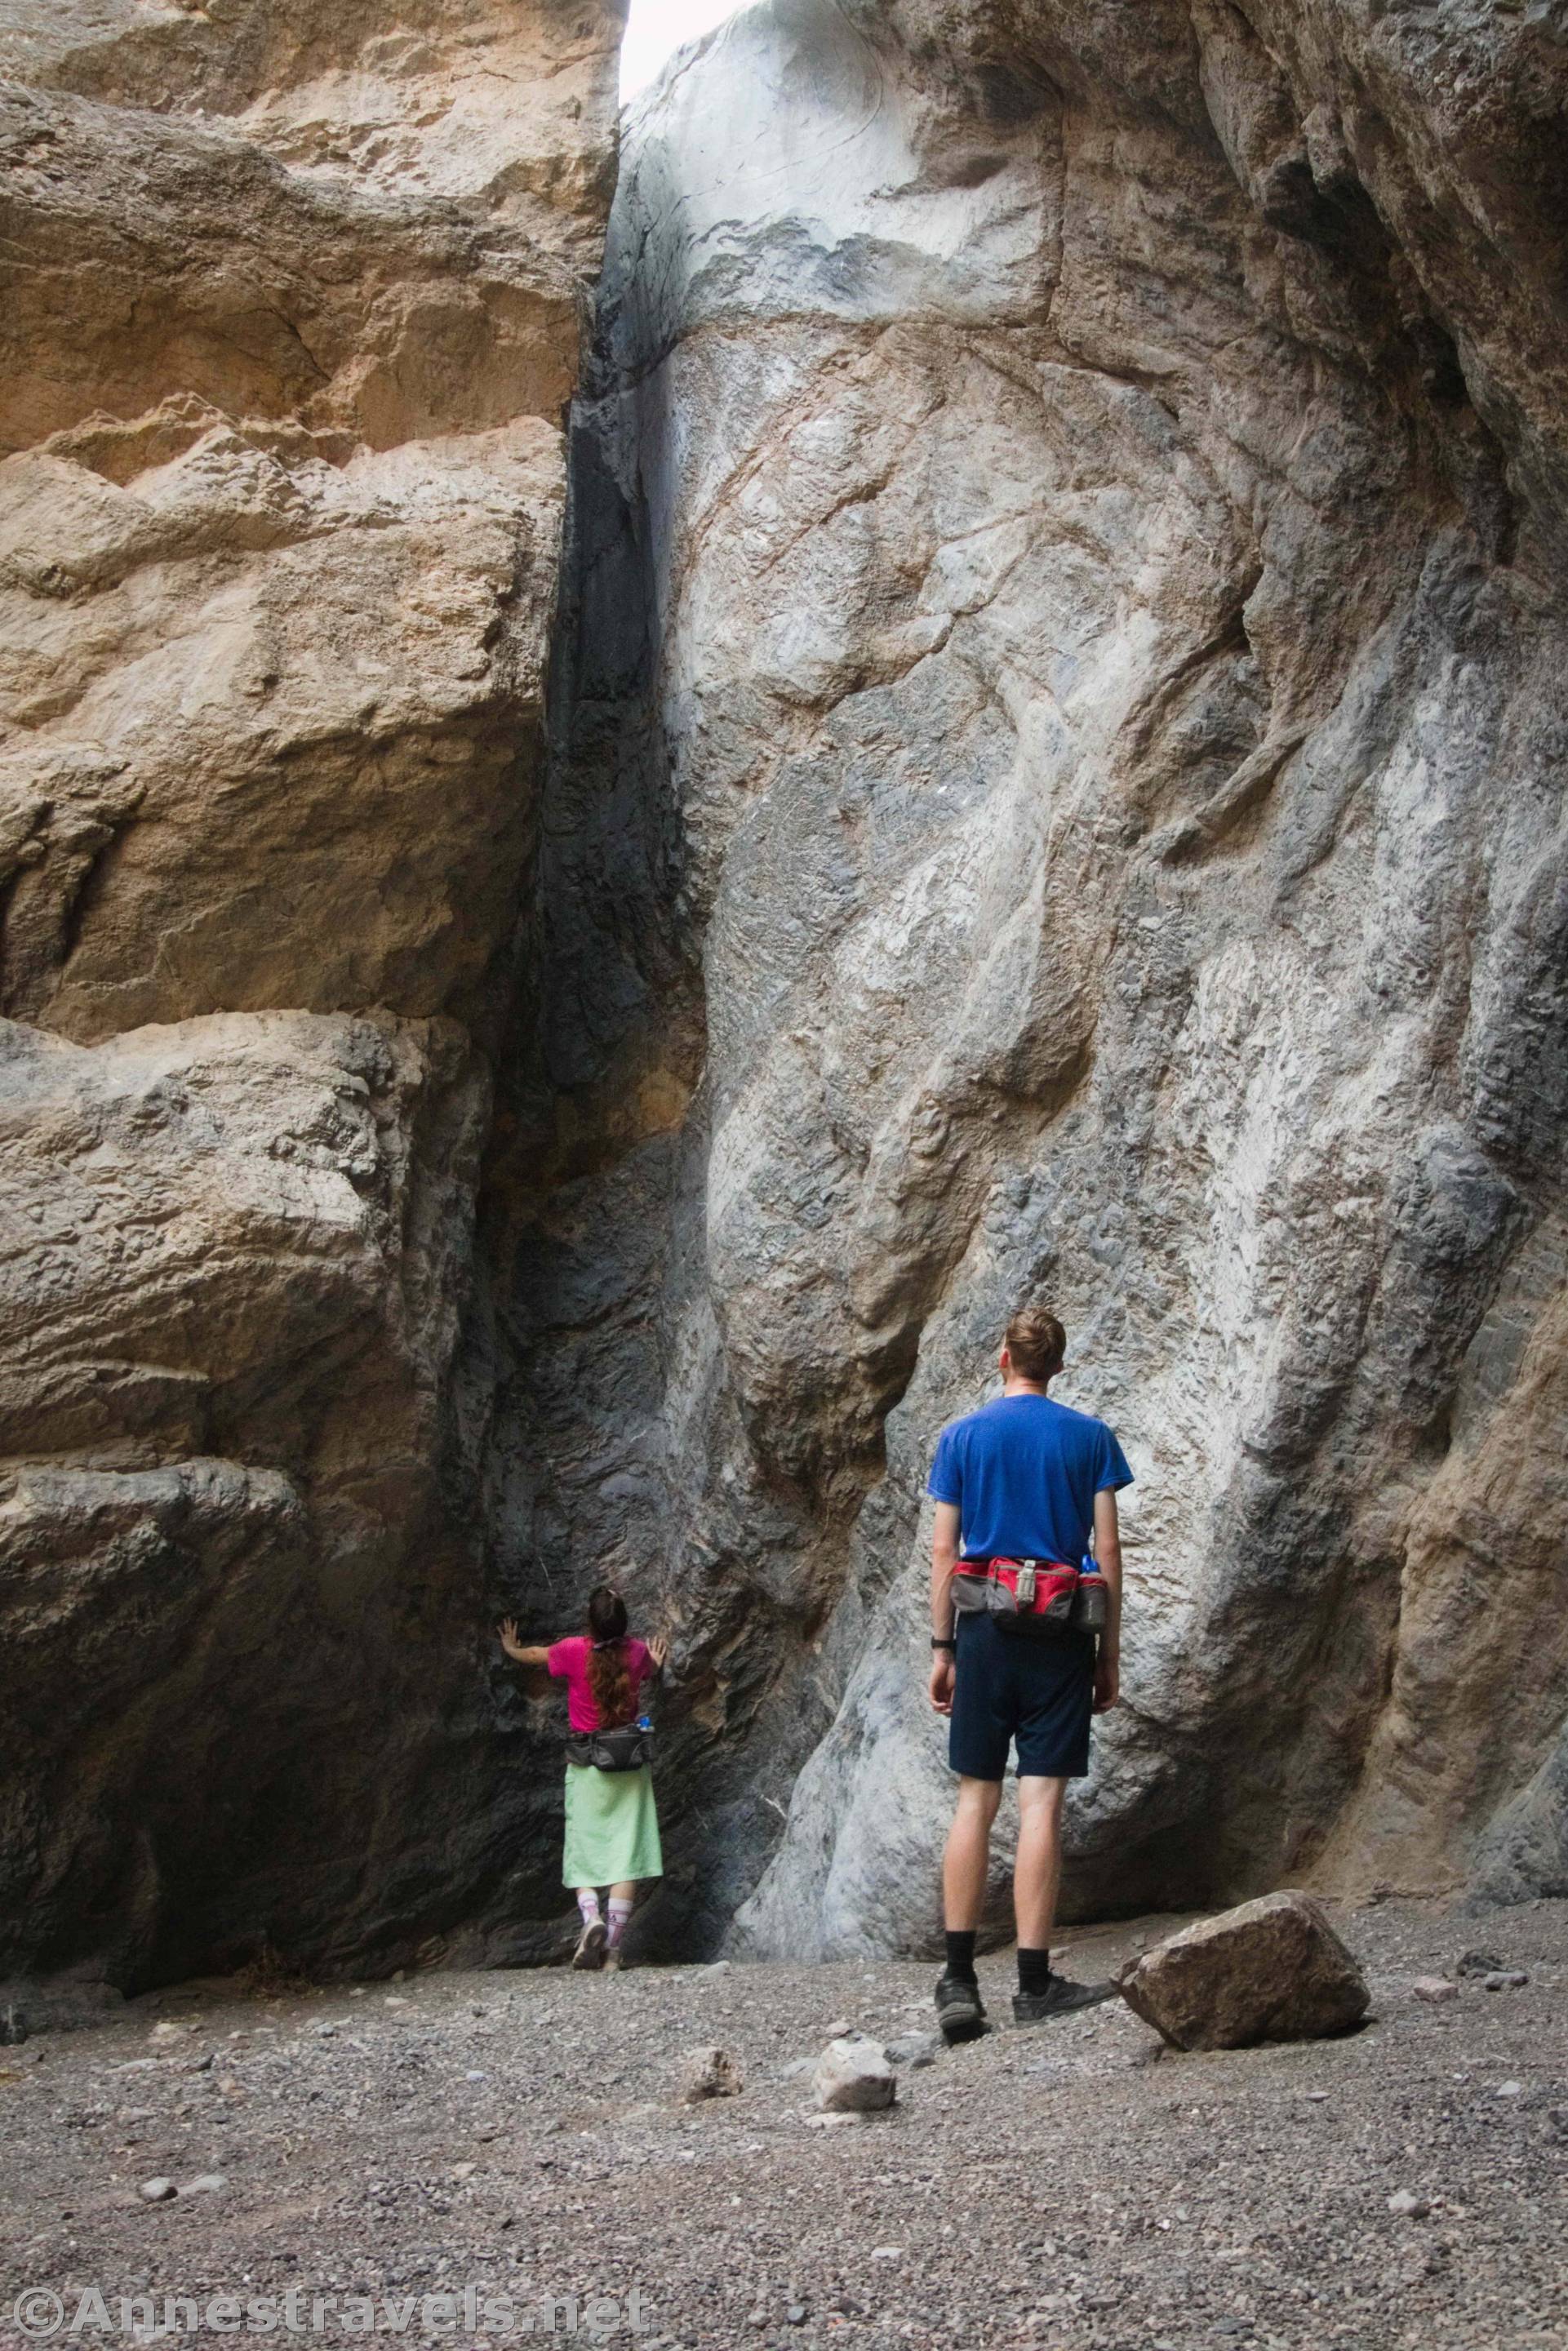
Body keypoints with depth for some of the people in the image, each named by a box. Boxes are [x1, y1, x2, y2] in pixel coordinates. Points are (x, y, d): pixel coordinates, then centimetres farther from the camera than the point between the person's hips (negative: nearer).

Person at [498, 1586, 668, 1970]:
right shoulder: (637, 1652, -3)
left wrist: (511, 1648, 36)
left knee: (583, 1852, 6)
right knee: (626, 1853, 0)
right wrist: (658, 1661, 46)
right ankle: (613, 1946, -5)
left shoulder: (573, 1650, -9)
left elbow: (532, 1656, 14)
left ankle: (591, 1917, -21)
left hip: (588, 1766, -1)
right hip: (632, 1765, 2)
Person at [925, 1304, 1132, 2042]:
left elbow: (944, 1550, 2)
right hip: (1060, 1637, -1)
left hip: (985, 1629, 1)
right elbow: (1107, 1549, 0)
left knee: (974, 1802, 7)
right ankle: (1035, 1982, 0)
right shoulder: (1090, 1437, 3)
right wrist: (1110, 1654, 6)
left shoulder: (963, 1436, 5)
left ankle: (958, 1978, 6)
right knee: (1041, 1806, -1)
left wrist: (942, 1649, 7)